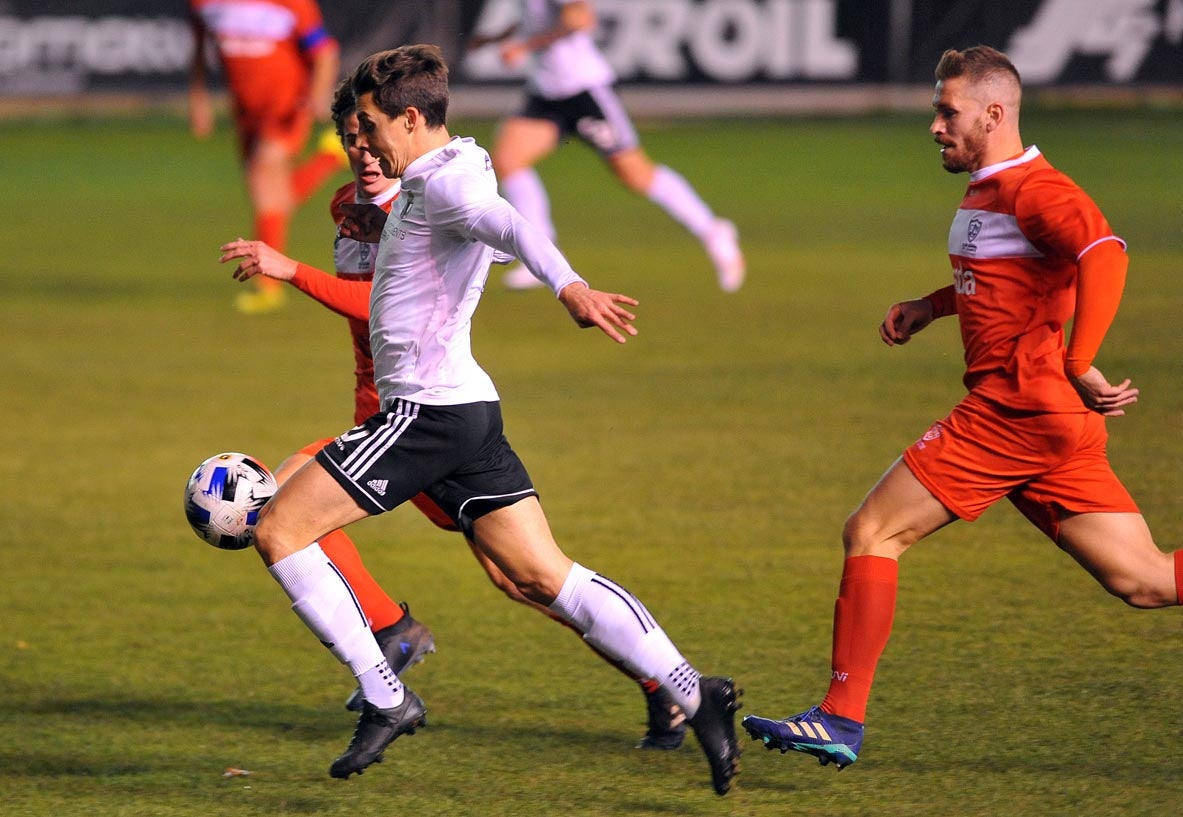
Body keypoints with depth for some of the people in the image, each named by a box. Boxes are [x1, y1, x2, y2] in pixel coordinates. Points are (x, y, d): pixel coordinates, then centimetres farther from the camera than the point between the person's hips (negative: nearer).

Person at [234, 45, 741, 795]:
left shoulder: (448, 182, -13)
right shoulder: (429, 185, 18)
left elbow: (514, 231, -34)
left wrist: (570, 287, -53)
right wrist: (383, 232, 19)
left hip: (427, 410, -10)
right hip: (465, 410, 10)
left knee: (279, 532, -4)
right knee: (544, 577, 4)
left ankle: (386, 700, -5)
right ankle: (694, 694, -6)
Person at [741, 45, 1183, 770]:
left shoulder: (1032, 189, -11)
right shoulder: (992, 192, 19)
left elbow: (1103, 254, -29)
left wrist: (1079, 366, -33)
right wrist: (931, 307, 26)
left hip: (1015, 409, -10)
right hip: (1049, 422, 10)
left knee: (872, 533, -4)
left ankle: (842, 722, -2)